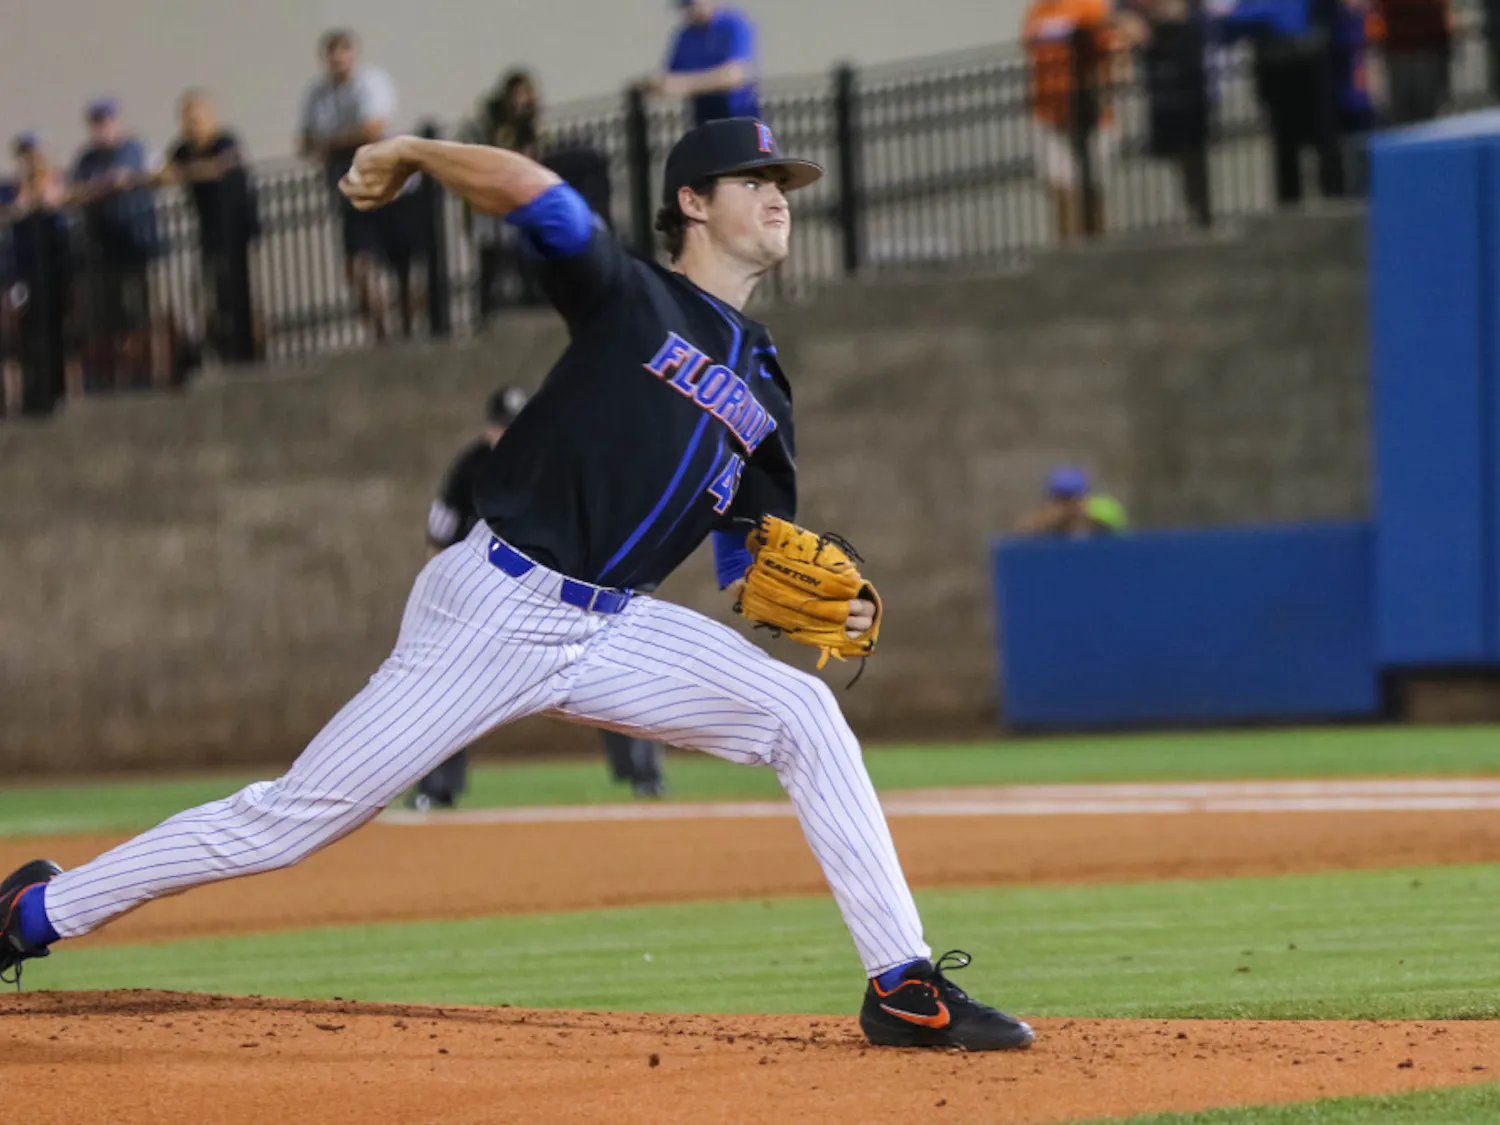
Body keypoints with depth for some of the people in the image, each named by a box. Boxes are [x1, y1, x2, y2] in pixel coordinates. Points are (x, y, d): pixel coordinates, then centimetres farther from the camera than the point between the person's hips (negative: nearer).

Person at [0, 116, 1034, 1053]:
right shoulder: (630, 297, -2)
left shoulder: (763, 387, 16)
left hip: (617, 629, 6)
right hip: (495, 611, -6)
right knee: (291, 820, -5)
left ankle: (905, 990, -12)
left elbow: (751, 570, 15)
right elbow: (532, 191, -18)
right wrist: (411, 153, -7)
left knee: (802, 712, -13)